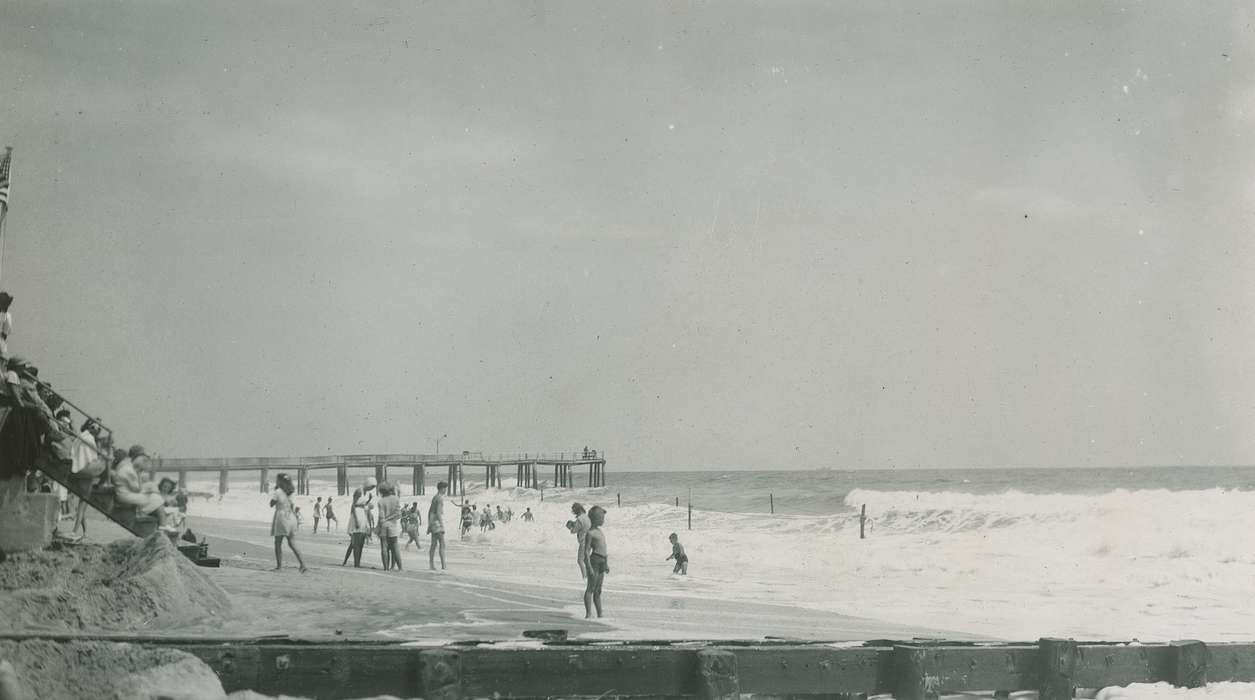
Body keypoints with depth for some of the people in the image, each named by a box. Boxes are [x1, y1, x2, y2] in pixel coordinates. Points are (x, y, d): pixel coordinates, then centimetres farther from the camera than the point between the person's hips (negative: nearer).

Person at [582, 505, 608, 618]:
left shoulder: (599, 531, 18)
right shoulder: (590, 533, -9)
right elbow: (586, 551, -13)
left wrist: (606, 564, 22)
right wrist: (589, 567, -19)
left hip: (602, 561, 9)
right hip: (594, 560, -9)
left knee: (598, 590, 12)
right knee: (591, 587, -9)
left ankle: (600, 614, 15)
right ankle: (588, 613, -11)